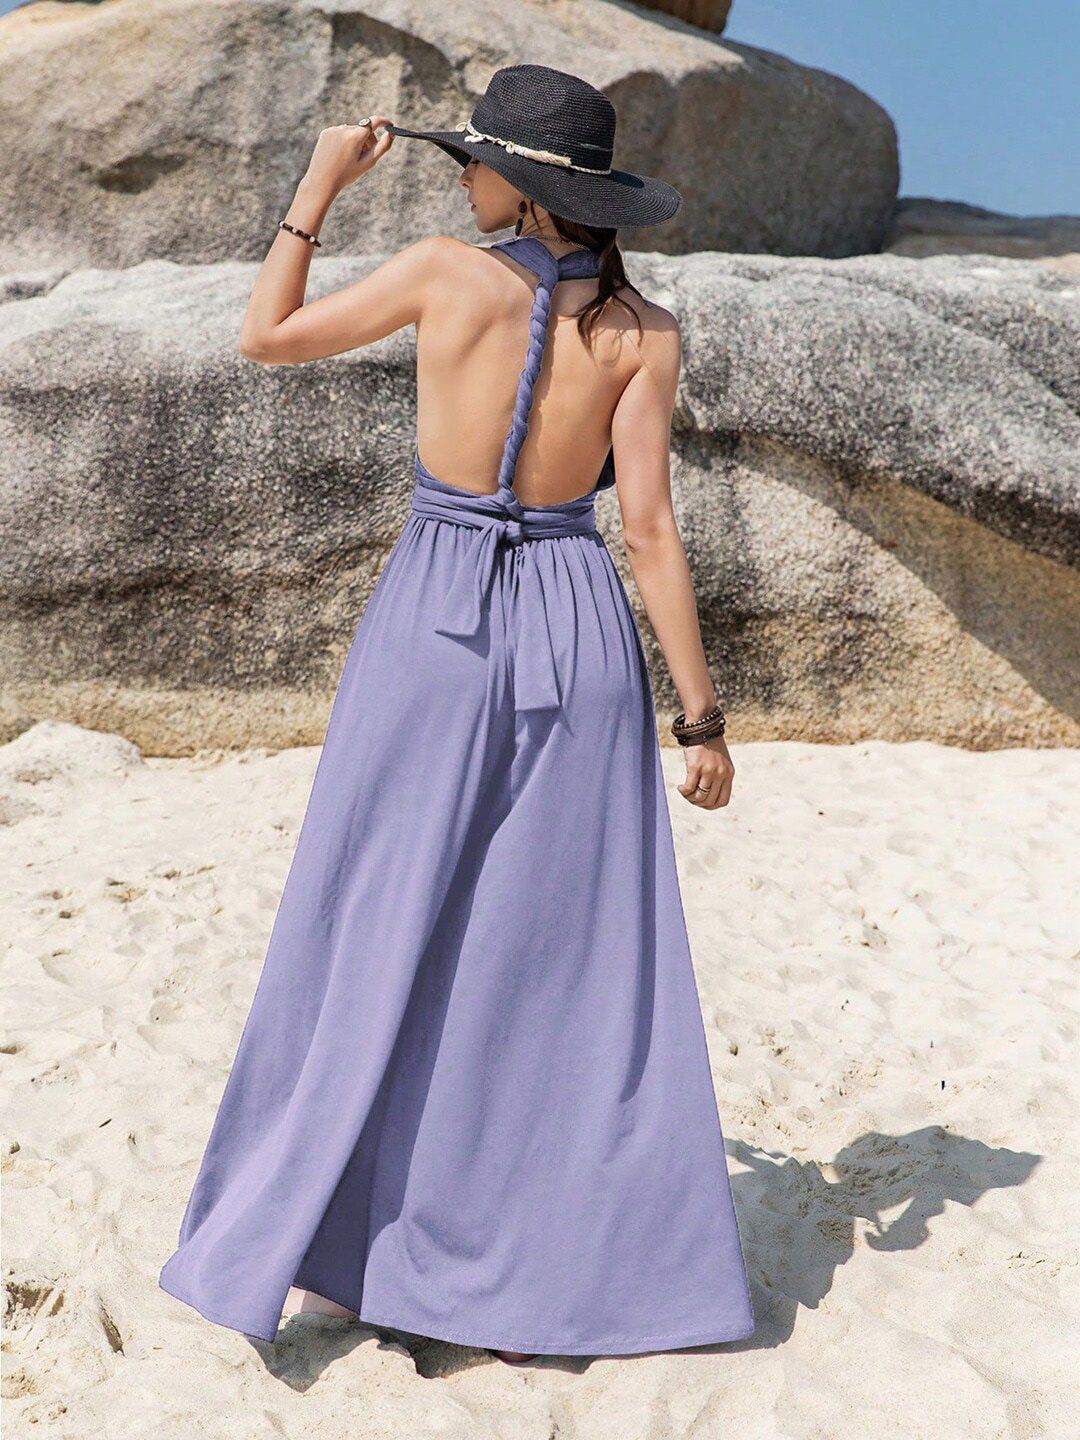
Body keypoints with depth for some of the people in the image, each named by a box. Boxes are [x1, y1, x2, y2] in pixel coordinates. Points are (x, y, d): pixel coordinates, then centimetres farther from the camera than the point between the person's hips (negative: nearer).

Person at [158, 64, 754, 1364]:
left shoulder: (443, 272, -6)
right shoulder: (644, 332, -2)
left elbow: (266, 340, 6)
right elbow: (648, 533, -7)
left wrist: (317, 189, 15)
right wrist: (700, 712, -3)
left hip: (434, 627, -1)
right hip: (579, 637, 2)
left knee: (379, 943, 9)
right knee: (576, 956, 9)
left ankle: (327, 1250, 17)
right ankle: (557, 1277, 16)